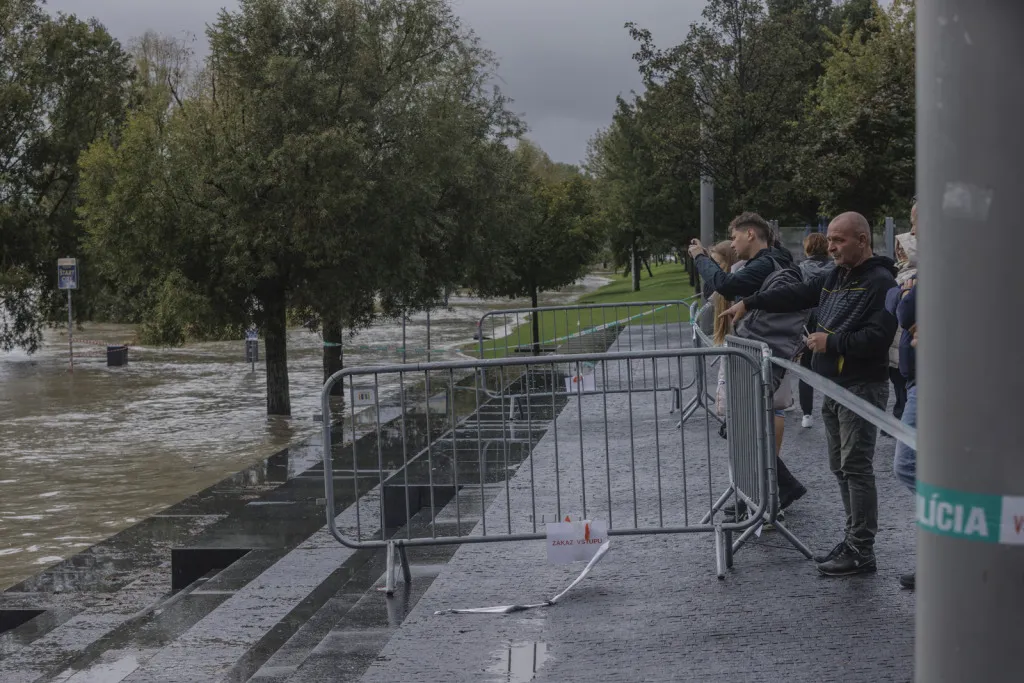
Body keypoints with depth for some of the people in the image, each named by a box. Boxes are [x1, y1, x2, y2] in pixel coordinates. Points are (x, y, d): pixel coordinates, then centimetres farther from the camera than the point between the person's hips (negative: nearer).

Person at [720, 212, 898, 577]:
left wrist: (831, 343, -17)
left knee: (856, 467, -8)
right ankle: (854, 539, 20)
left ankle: (862, 552, -5)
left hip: (862, 387, -9)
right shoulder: (834, 278, 15)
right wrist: (748, 303, 16)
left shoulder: (880, 283, -13)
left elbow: (877, 338, -21)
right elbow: (795, 295, 21)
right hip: (833, 385, 9)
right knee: (841, 467, 12)